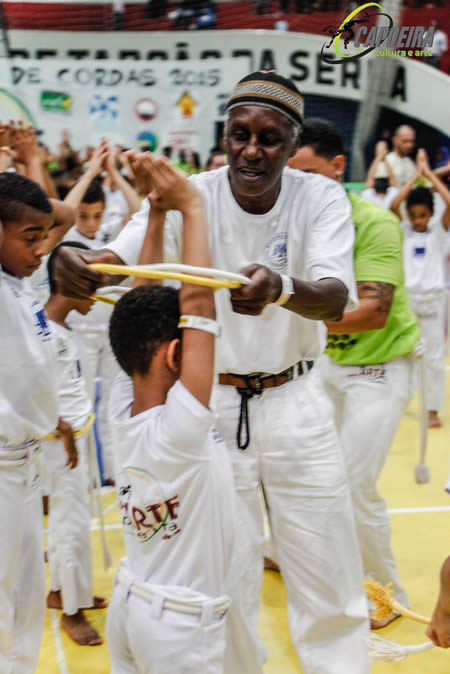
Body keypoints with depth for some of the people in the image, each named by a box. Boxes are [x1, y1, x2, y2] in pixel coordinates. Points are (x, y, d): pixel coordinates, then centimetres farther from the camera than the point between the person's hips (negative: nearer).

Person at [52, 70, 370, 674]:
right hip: (212, 402, 0)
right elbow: (118, 258, -25)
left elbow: (336, 298, -26)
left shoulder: (321, 198, -10)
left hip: (295, 402, 1)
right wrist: (78, 260, -50)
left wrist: (281, 288, -50)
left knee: (328, 571, 9)